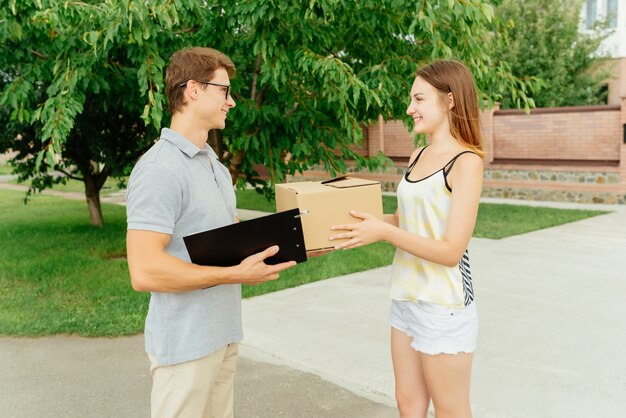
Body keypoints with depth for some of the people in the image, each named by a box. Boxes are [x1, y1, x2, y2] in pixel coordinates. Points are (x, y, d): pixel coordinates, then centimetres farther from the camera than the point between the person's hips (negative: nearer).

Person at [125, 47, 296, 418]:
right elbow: (145, 271, -25)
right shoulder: (160, 169, -19)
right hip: (185, 344, -8)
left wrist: (273, 243, 3)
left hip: (224, 334, 9)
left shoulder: (215, 165, 12)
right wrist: (236, 274, -21)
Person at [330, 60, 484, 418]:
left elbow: (452, 251, -19)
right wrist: (363, 226, 4)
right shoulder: (418, 156, 8)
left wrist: (384, 232, -23)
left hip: (444, 304, -7)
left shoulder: (466, 162, -15)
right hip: (406, 298, 7)